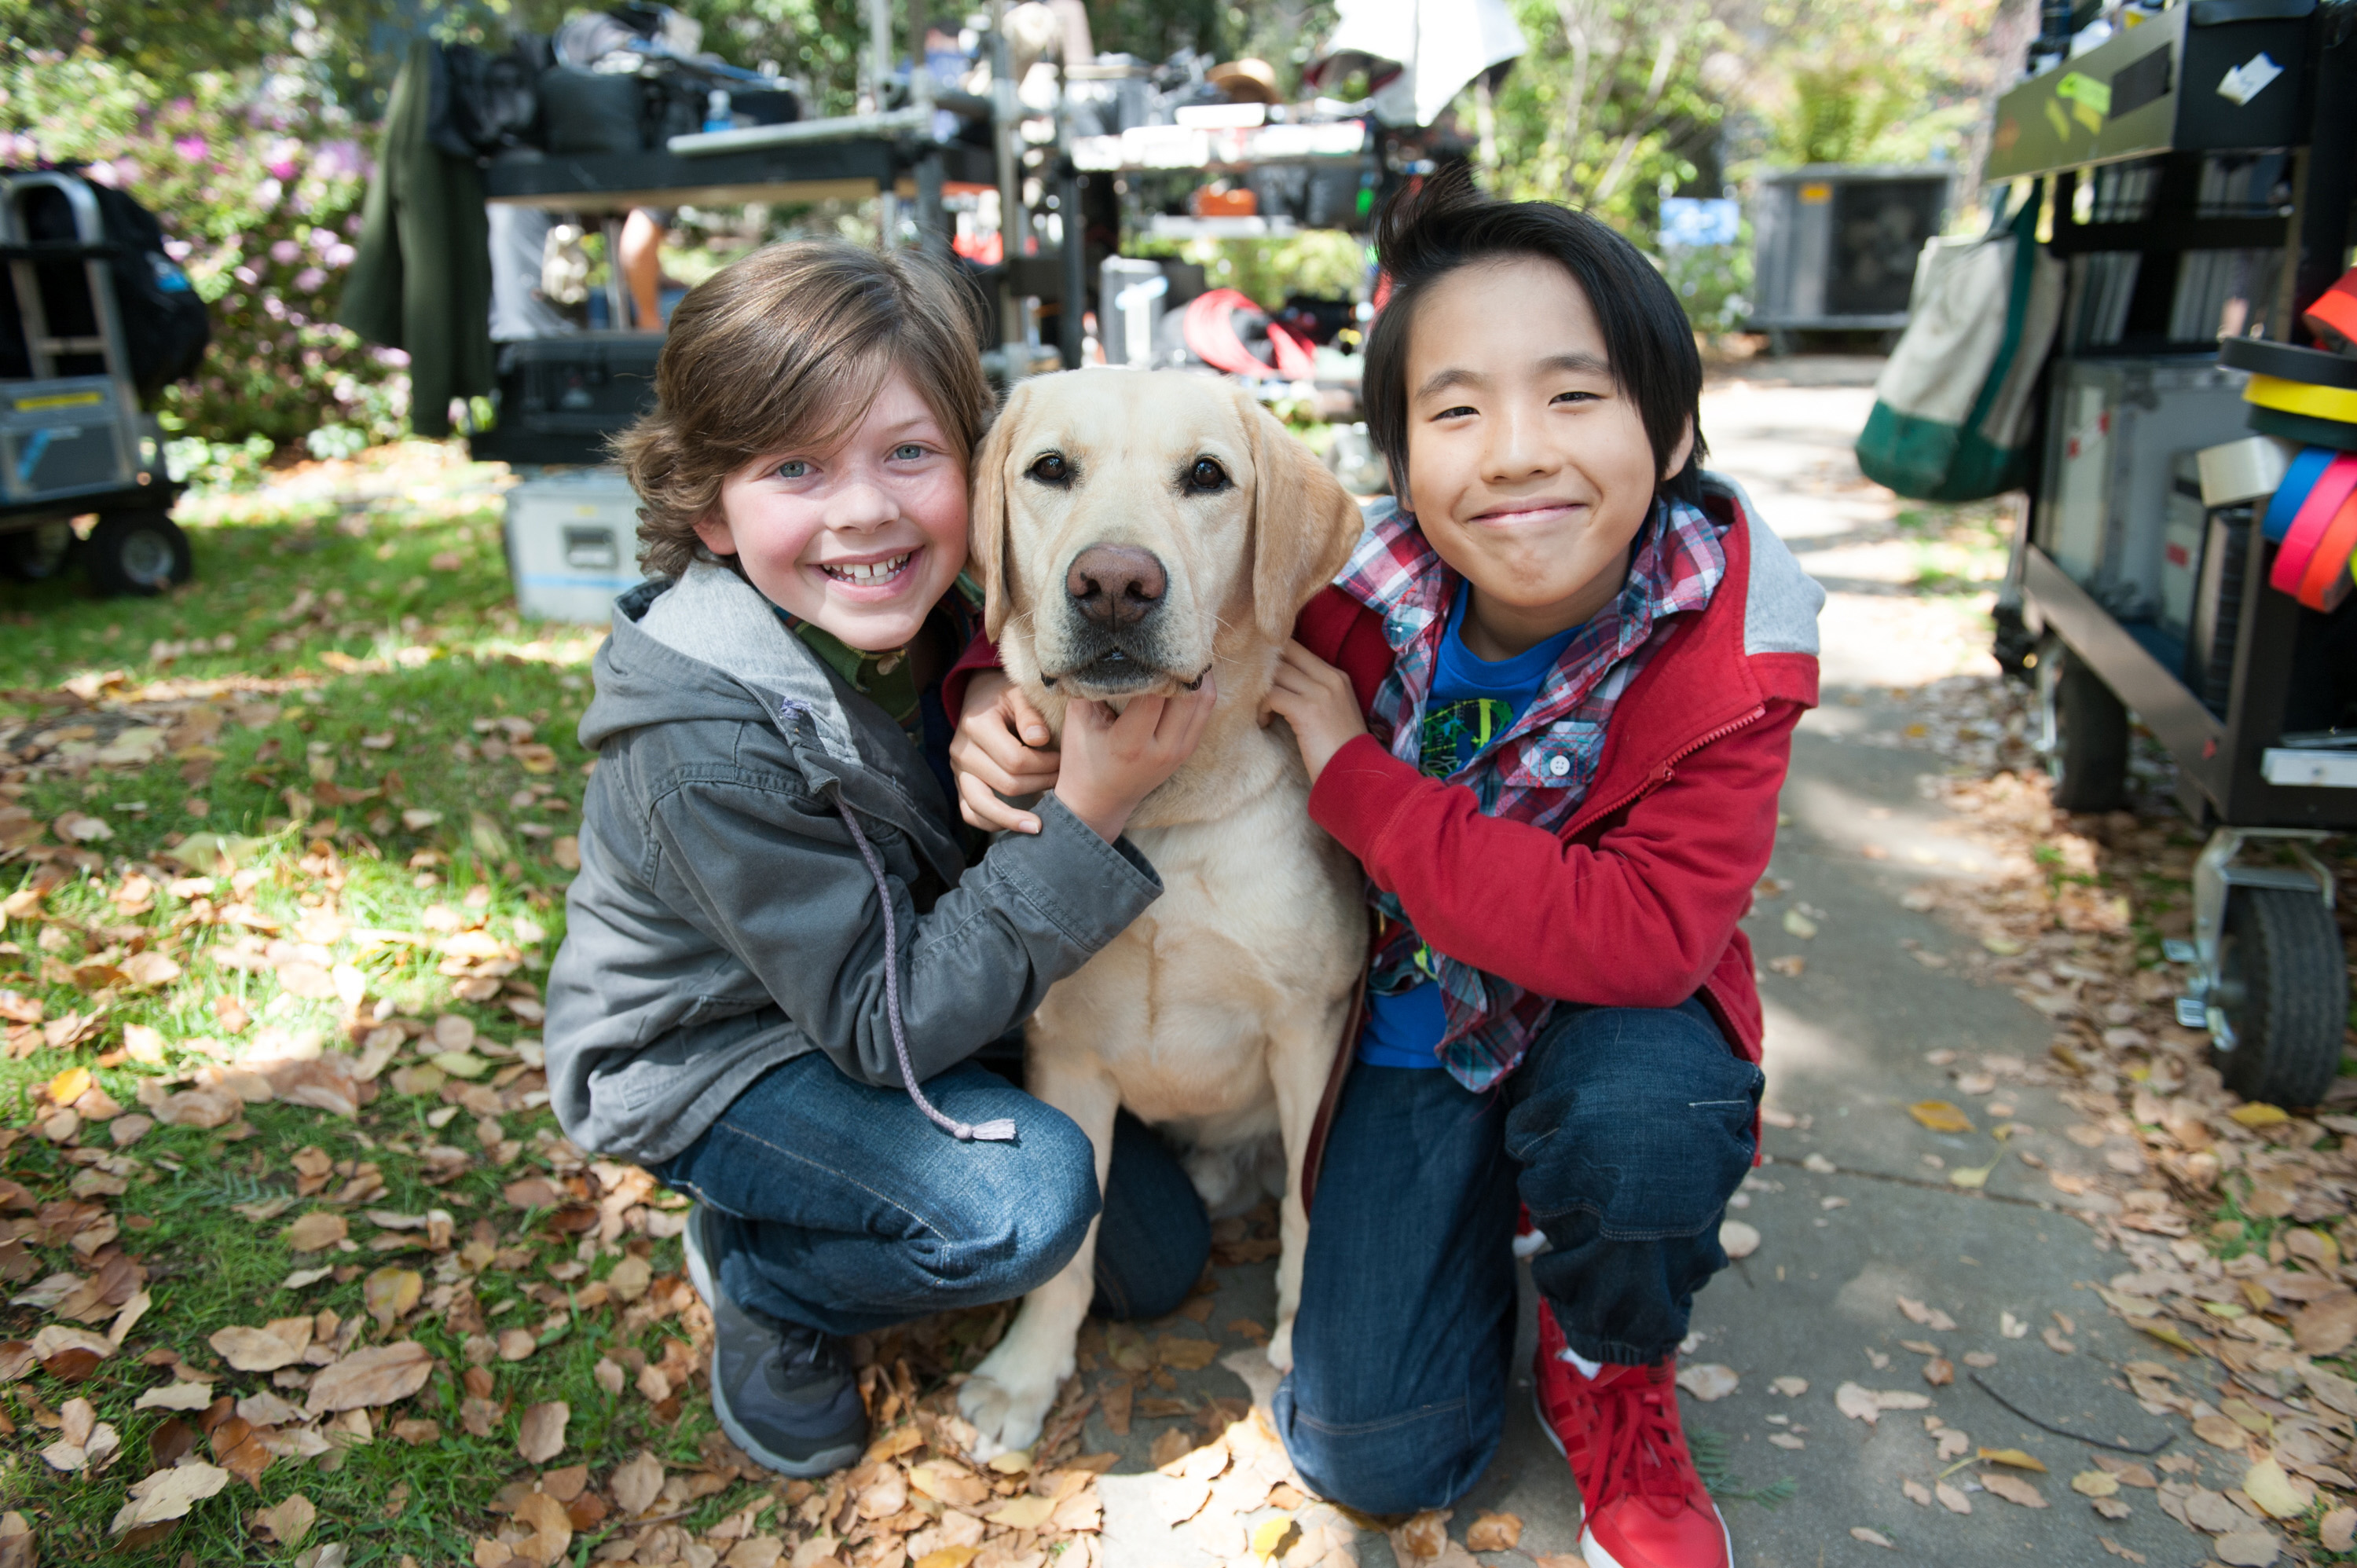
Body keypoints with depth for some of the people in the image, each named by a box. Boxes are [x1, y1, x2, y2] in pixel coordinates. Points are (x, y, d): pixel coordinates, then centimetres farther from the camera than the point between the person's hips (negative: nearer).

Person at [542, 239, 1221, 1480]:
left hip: (906, 1005, 6)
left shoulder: (943, 609, -15)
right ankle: (758, 1276, 0)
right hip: (707, 1054, -6)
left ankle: (810, 1212, 21)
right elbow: (885, 1023, -30)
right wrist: (1085, 817, -38)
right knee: (1025, 1198, -30)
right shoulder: (708, 736, -33)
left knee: (1155, 1256, 7)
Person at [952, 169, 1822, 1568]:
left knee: (1640, 1106, -38)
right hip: (1407, 1022, 1)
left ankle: (1610, 1381, -2)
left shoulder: (1729, 652, -23)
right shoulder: (1356, 589, -20)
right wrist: (1003, 695, -26)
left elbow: (1643, 938, -34)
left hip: (1618, 1016, 0)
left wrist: (1353, 775, -32)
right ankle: (1477, 1197, 23)